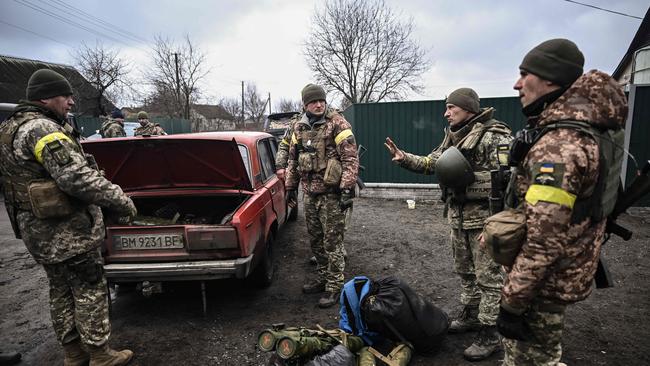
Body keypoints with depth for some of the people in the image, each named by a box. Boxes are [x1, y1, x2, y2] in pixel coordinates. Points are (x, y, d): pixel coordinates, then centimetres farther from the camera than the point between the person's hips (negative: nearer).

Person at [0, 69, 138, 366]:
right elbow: (78, 178, -29)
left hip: (40, 230, 10)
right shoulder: (42, 129, -19)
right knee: (90, 291, 2)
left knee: (61, 292, 18)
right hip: (67, 231, -10)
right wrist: (122, 202, -23)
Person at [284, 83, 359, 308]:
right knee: (315, 240, 17)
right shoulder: (300, 128, 11)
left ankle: (334, 288, 11)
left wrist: (347, 189, -20)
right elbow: (293, 159, 19)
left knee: (332, 242, -1)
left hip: (331, 193, -7)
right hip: (310, 193, 7)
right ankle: (323, 279, 33)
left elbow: (350, 159, -14)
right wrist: (291, 185, 18)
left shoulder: (338, 124, -9)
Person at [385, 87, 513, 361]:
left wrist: (467, 179, -28)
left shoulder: (494, 136, -17)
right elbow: (432, 163, 17)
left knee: (489, 277, 3)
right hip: (458, 216, 9)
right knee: (464, 270, 21)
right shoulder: (452, 136, 10)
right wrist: (405, 159, 3)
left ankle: (490, 335, 15)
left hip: (485, 218, -8)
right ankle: (470, 315, 40)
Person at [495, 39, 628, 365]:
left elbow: (543, 242, -29)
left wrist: (512, 302, -21)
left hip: (545, 281, -9)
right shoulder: (584, 126, 5)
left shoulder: (558, 145, -27)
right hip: (565, 273, 9)